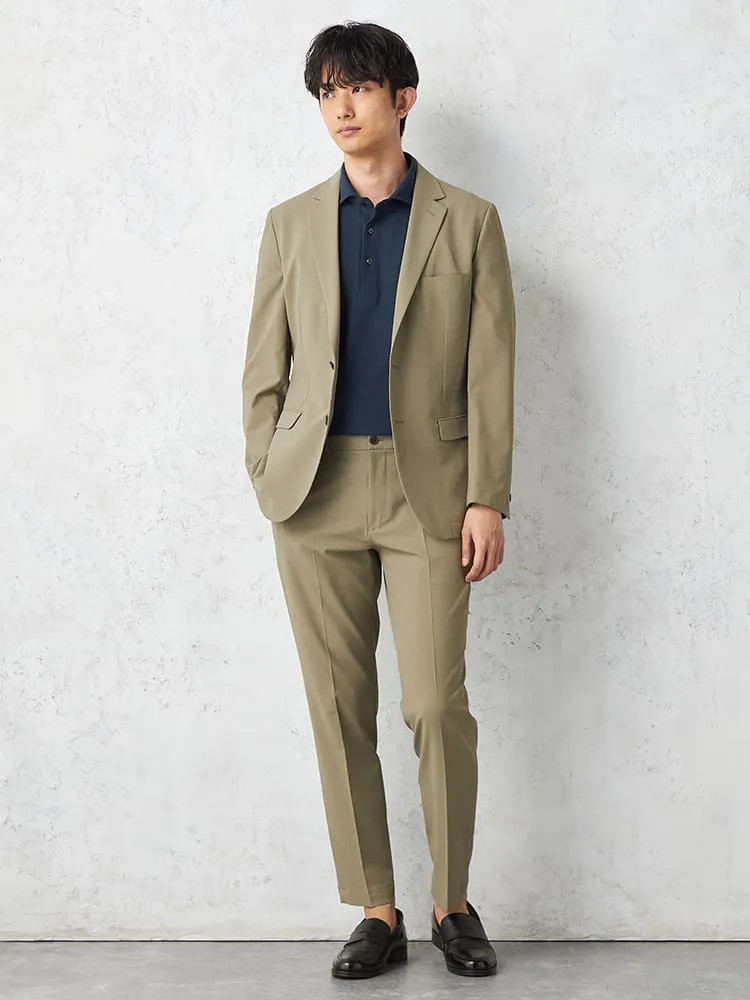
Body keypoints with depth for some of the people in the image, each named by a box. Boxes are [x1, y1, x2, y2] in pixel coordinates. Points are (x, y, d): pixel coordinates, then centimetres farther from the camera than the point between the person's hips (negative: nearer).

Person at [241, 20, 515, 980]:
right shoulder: (291, 223, 12)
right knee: (339, 710, 4)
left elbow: (491, 370, 1)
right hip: (317, 492, 2)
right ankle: (376, 913, 15)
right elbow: (264, 367, 12)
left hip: (427, 488, -2)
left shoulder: (467, 220, 6)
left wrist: (488, 498, -6)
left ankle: (452, 903, 15)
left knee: (437, 706, -5)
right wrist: (269, 481, 3)